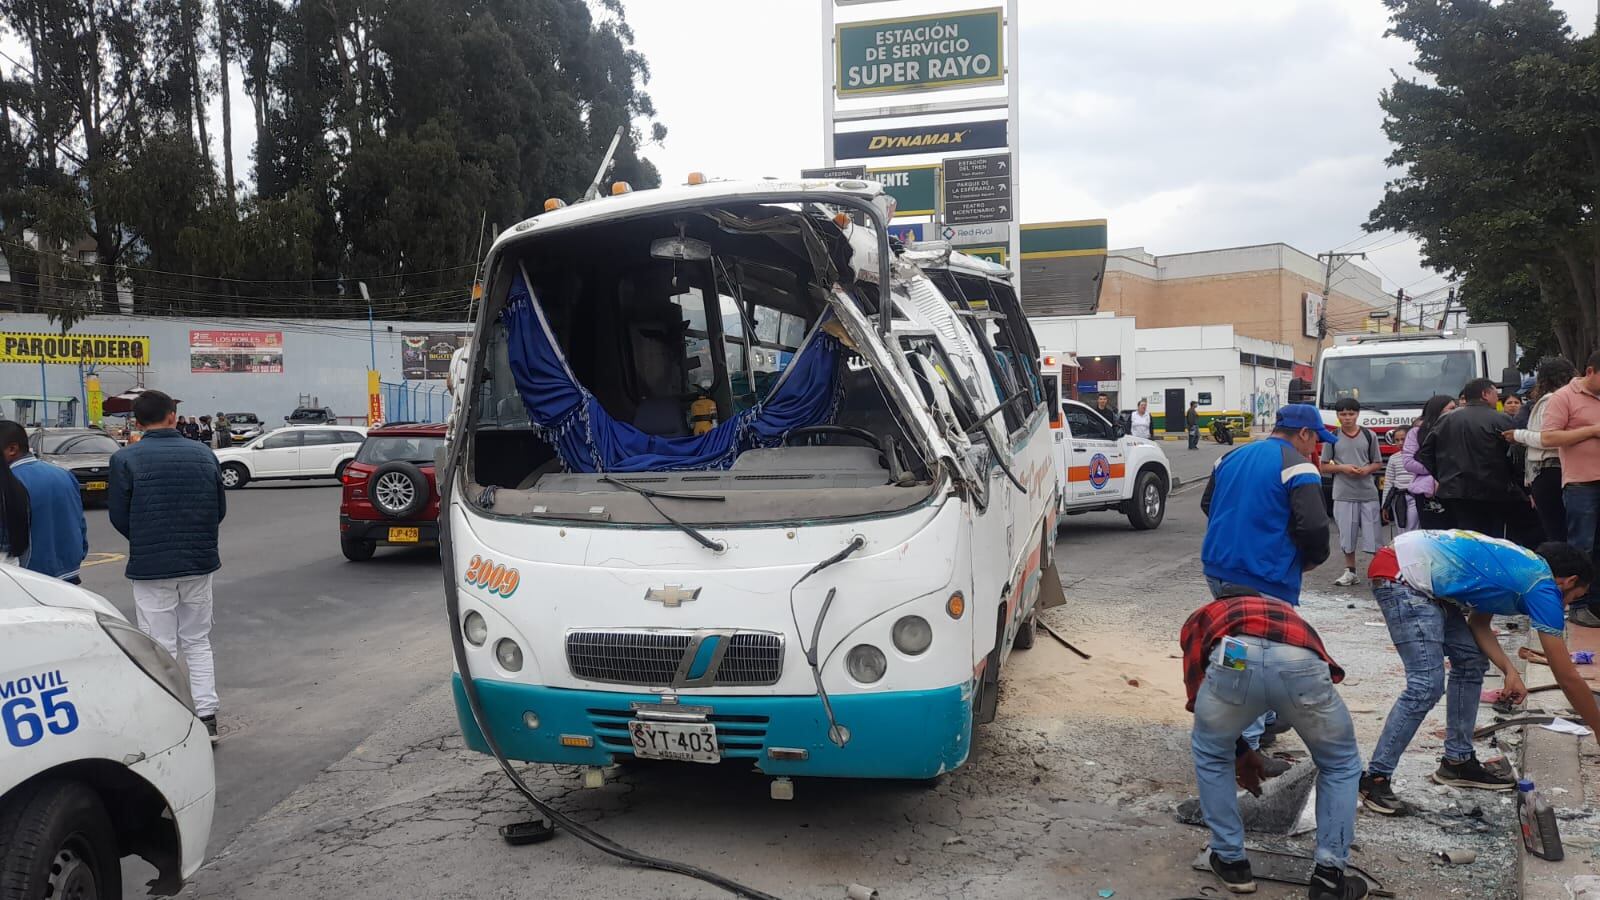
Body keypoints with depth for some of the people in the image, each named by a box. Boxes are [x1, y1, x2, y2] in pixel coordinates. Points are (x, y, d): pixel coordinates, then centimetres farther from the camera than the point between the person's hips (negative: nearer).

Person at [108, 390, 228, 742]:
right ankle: (206, 717, 13)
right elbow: (220, 510, 7)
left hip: (150, 568, -3)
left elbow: (119, 517, -5)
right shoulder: (204, 455, 2)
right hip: (199, 564, 3)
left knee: (162, 650, 6)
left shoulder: (125, 460, -9)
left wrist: (146, 546, 13)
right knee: (197, 643, 15)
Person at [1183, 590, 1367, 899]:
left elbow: (1198, 696, 34)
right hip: (1300, 662, 2)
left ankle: (1231, 862, 34)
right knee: (1341, 764, 31)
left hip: (1236, 656, -2)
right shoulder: (1286, 614, 49)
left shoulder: (1200, 619, 41)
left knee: (1210, 754, 31)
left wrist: (1240, 752, 49)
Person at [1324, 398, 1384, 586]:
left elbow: (1378, 463, 11)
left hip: (1368, 493, 0)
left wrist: (1367, 469, -10)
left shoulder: (1369, 436, 6)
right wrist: (1342, 468, -11)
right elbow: (1324, 466, 6)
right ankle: (1350, 571, 16)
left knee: (1373, 535, -1)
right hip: (1344, 494, 0)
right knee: (1347, 534, 5)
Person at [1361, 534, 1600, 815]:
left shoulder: (1523, 566, 19)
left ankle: (1458, 762, 24)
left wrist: (1510, 670, 8)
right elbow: (1568, 678, 0)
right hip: (1400, 575, -10)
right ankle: (1374, 779, -8)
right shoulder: (1543, 588, -5)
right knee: (1426, 686, -13)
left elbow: (1478, 624, 21)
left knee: (1471, 662, 16)